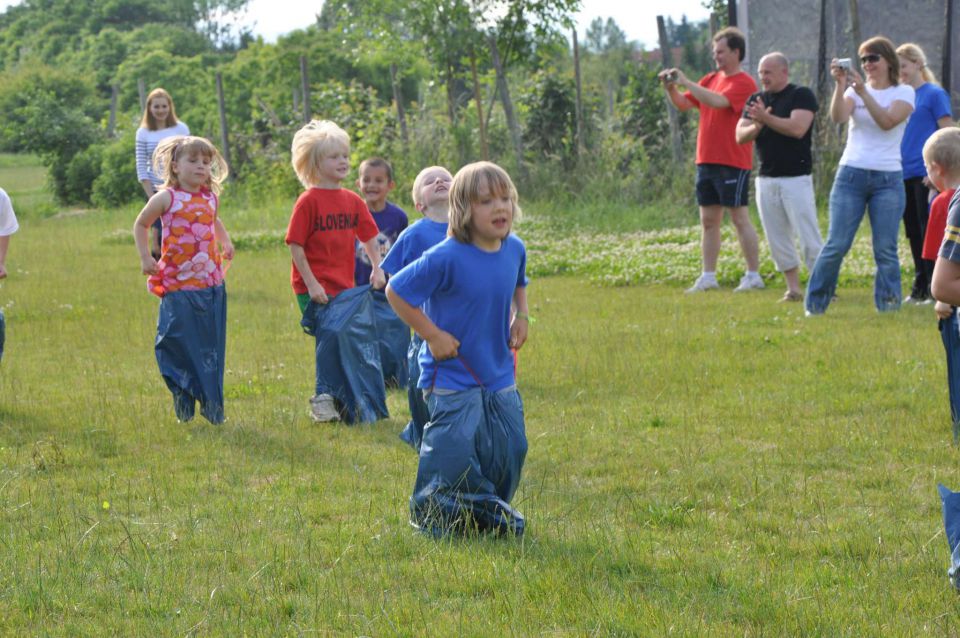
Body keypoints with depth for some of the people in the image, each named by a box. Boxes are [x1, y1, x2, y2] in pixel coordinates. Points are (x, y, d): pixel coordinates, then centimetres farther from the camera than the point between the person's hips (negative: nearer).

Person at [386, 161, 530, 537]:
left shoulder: (515, 249, 0)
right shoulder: (447, 258, -22)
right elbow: (396, 291, -15)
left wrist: (521, 316, 7)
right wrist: (433, 335, -15)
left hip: (500, 377, 7)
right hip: (452, 377, -6)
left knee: (510, 449, 8)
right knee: (453, 454, -11)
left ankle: (488, 514, 29)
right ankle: (432, 516, 12)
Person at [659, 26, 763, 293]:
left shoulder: (744, 83, -10)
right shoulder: (711, 79, 14)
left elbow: (718, 101, -25)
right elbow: (684, 104, 12)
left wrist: (686, 82, -23)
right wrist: (670, 88, -7)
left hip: (733, 163, -8)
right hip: (706, 161, 8)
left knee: (740, 218, -4)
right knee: (708, 221, 9)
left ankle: (753, 276, 1)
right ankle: (708, 277, 13)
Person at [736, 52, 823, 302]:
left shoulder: (801, 95, -5)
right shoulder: (756, 100, 13)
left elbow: (797, 128, -20)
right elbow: (740, 136, 5)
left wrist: (766, 118, -18)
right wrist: (757, 125, -14)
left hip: (796, 178, -6)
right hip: (766, 178, 6)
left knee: (809, 238, -9)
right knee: (777, 240, 7)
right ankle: (793, 289, 13)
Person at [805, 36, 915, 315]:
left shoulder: (903, 92, 4)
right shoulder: (855, 90, 10)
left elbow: (887, 121, -15)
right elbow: (838, 117, -9)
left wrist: (862, 90, -20)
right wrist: (840, 85, -20)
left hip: (888, 179, -1)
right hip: (851, 174, 1)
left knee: (886, 250, -3)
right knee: (836, 245, -2)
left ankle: (888, 309, 5)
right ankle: (814, 306, 6)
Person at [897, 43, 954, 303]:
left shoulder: (934, 94, -4)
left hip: (926, 174, -7)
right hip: (904, 175, 7)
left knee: (929, 233, -6)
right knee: (914, 234, 9)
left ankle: (936, 288, -3)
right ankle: (920, 288, 15)